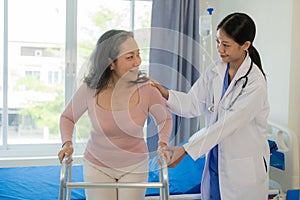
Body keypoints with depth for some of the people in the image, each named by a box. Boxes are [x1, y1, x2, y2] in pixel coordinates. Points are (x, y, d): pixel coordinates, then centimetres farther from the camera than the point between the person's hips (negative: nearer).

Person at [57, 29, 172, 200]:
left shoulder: (147, 89, -20)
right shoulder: (90, 90, -19)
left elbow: (165, 119, 1)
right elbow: (67, 117, 1)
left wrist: (163, 143, -16)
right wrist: (67, 143, -15)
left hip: (134, 166, 0)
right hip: (97, 166, 0)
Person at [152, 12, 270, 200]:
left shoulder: (255, 83, -21)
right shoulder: (215, 71, -1)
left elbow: (227, 124, -25)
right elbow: (193, 104, 0)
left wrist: (186, 149, -28)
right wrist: (164, 93, -17)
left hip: (244, 168, -5)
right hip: (215, 161, 5)